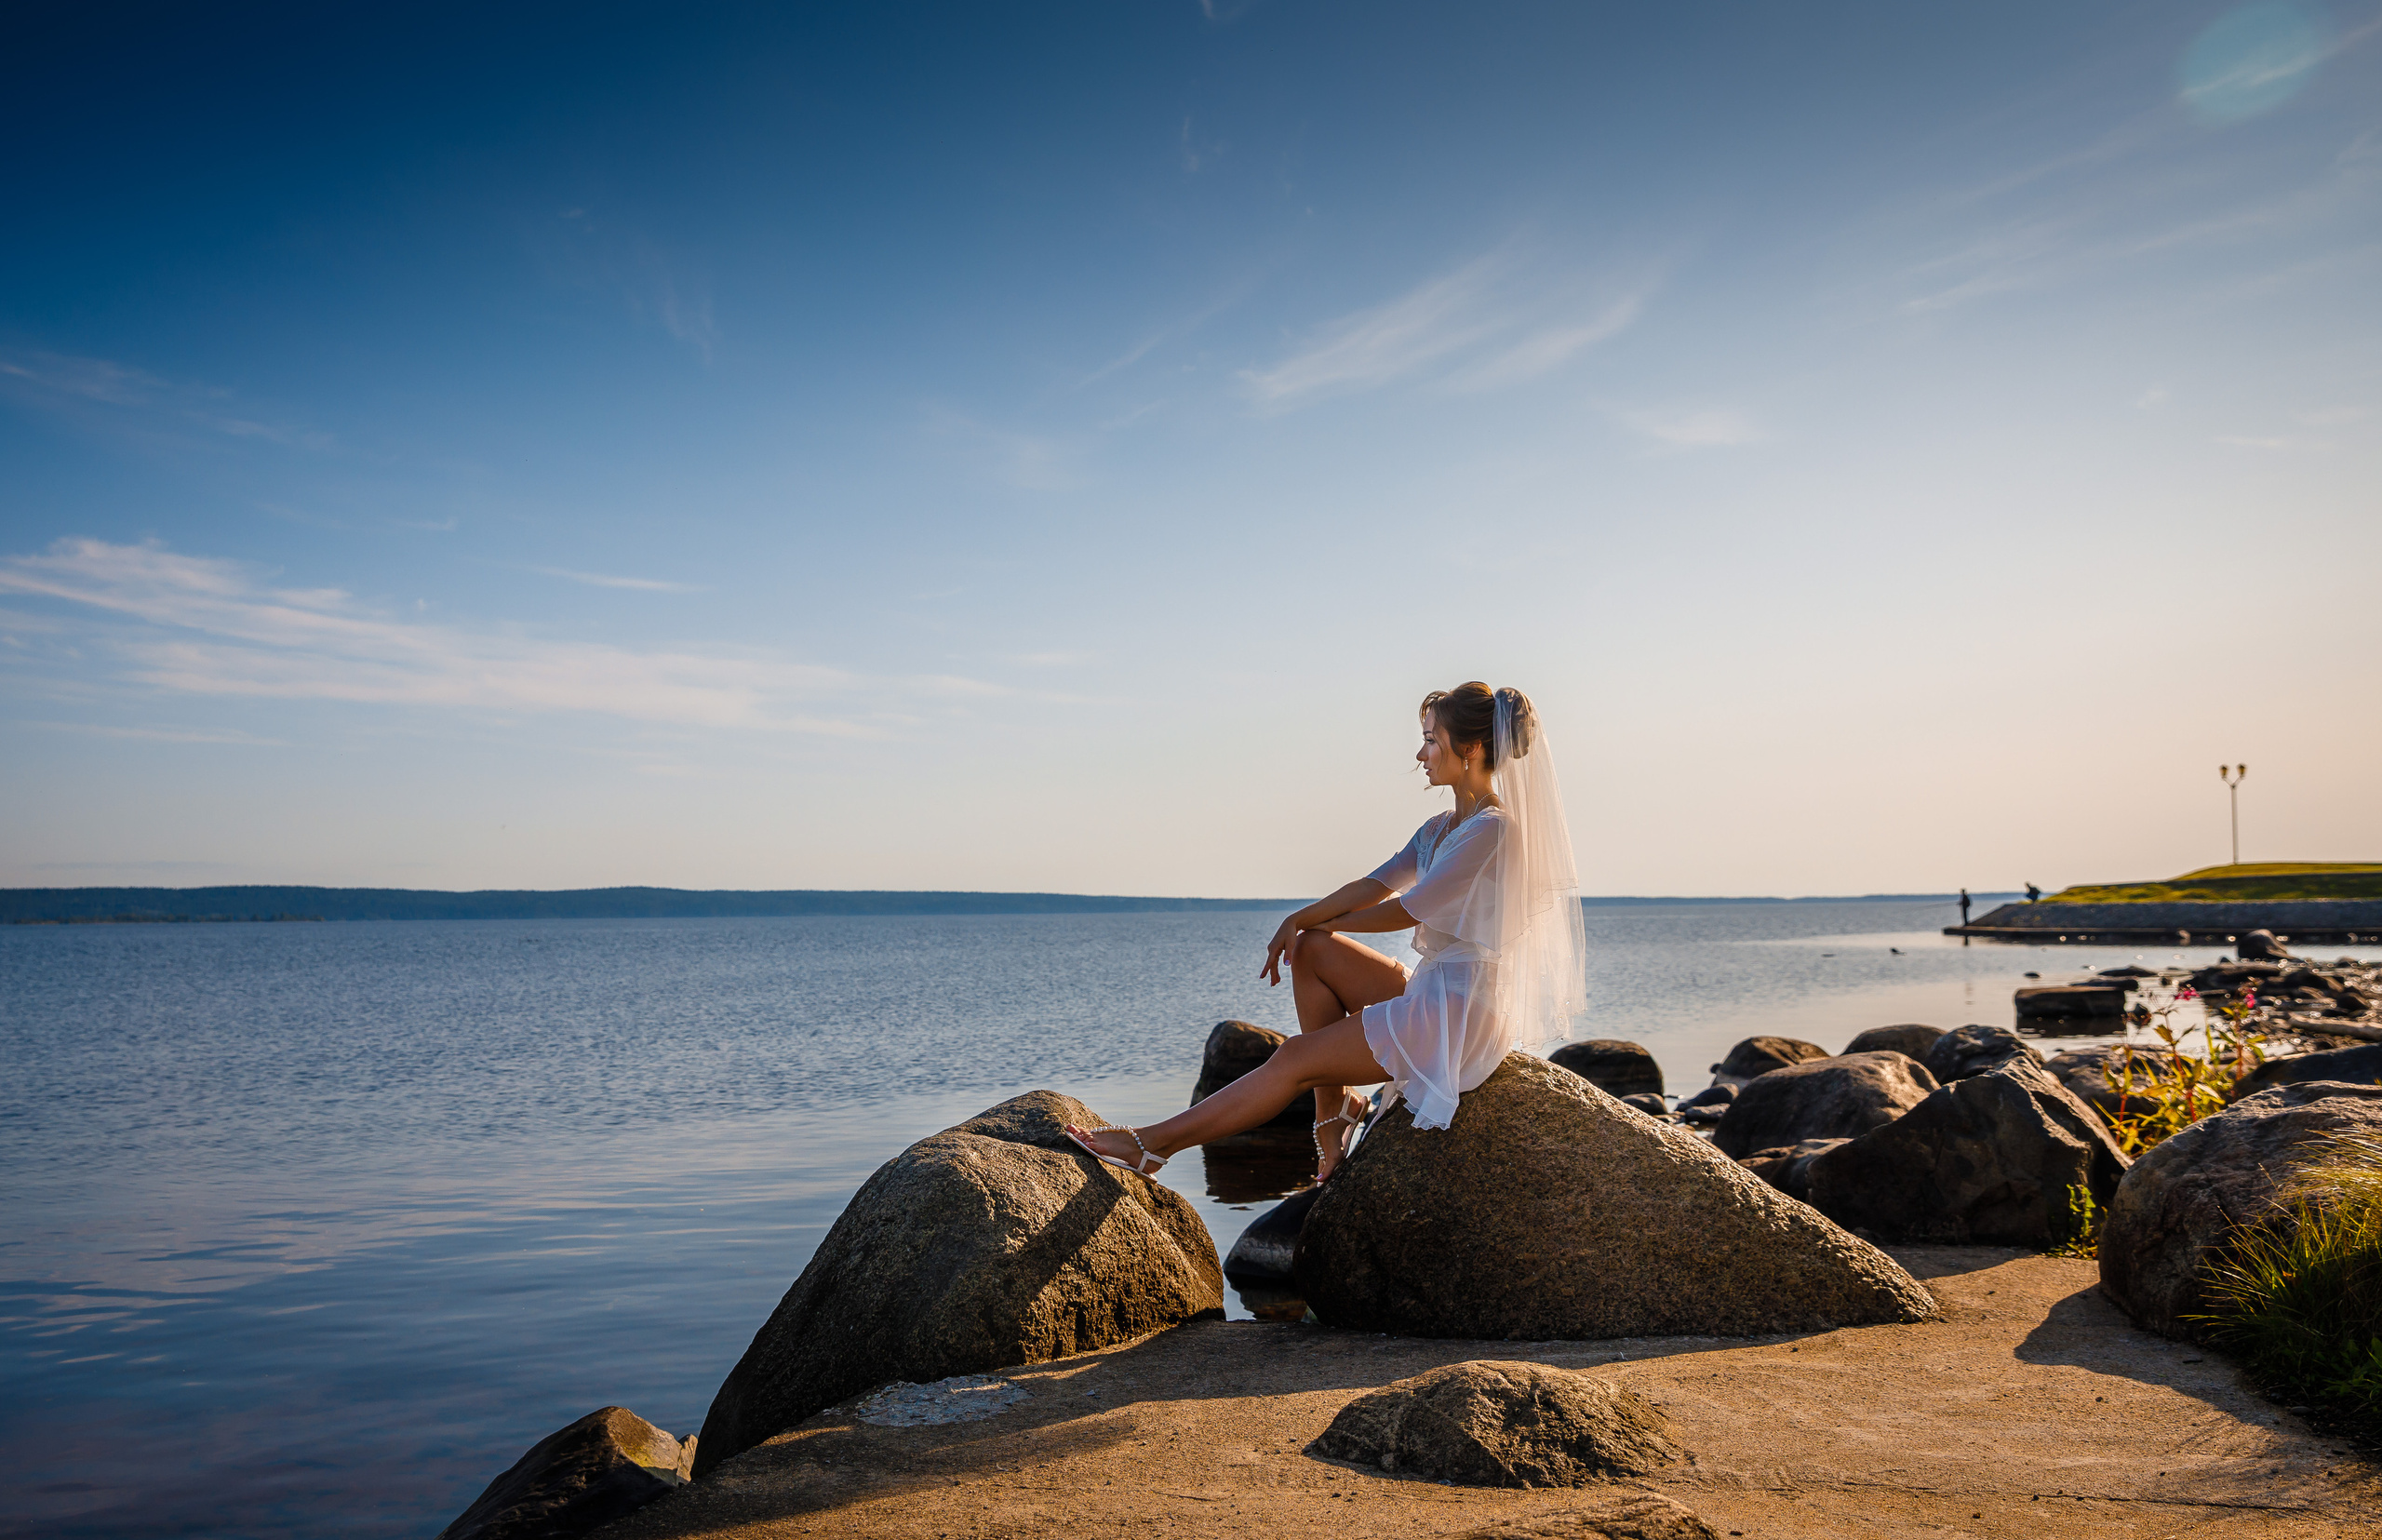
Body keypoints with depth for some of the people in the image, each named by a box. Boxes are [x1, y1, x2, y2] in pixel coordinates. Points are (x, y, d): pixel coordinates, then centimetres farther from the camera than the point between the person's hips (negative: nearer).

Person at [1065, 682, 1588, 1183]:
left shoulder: (1493, 828, -17)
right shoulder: (1441, 828, 14)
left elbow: (1406, 910, -16)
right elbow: (1373, 886, 6)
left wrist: (1320, 924, -1)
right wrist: (1299, 921, -9)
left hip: (1461, 1012, -9)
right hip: (1428, 989, 9)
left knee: (1295, 1058, -11)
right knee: (1311, 949, -3)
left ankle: (1152, 1145, -6)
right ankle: (1334, 1104, 1)